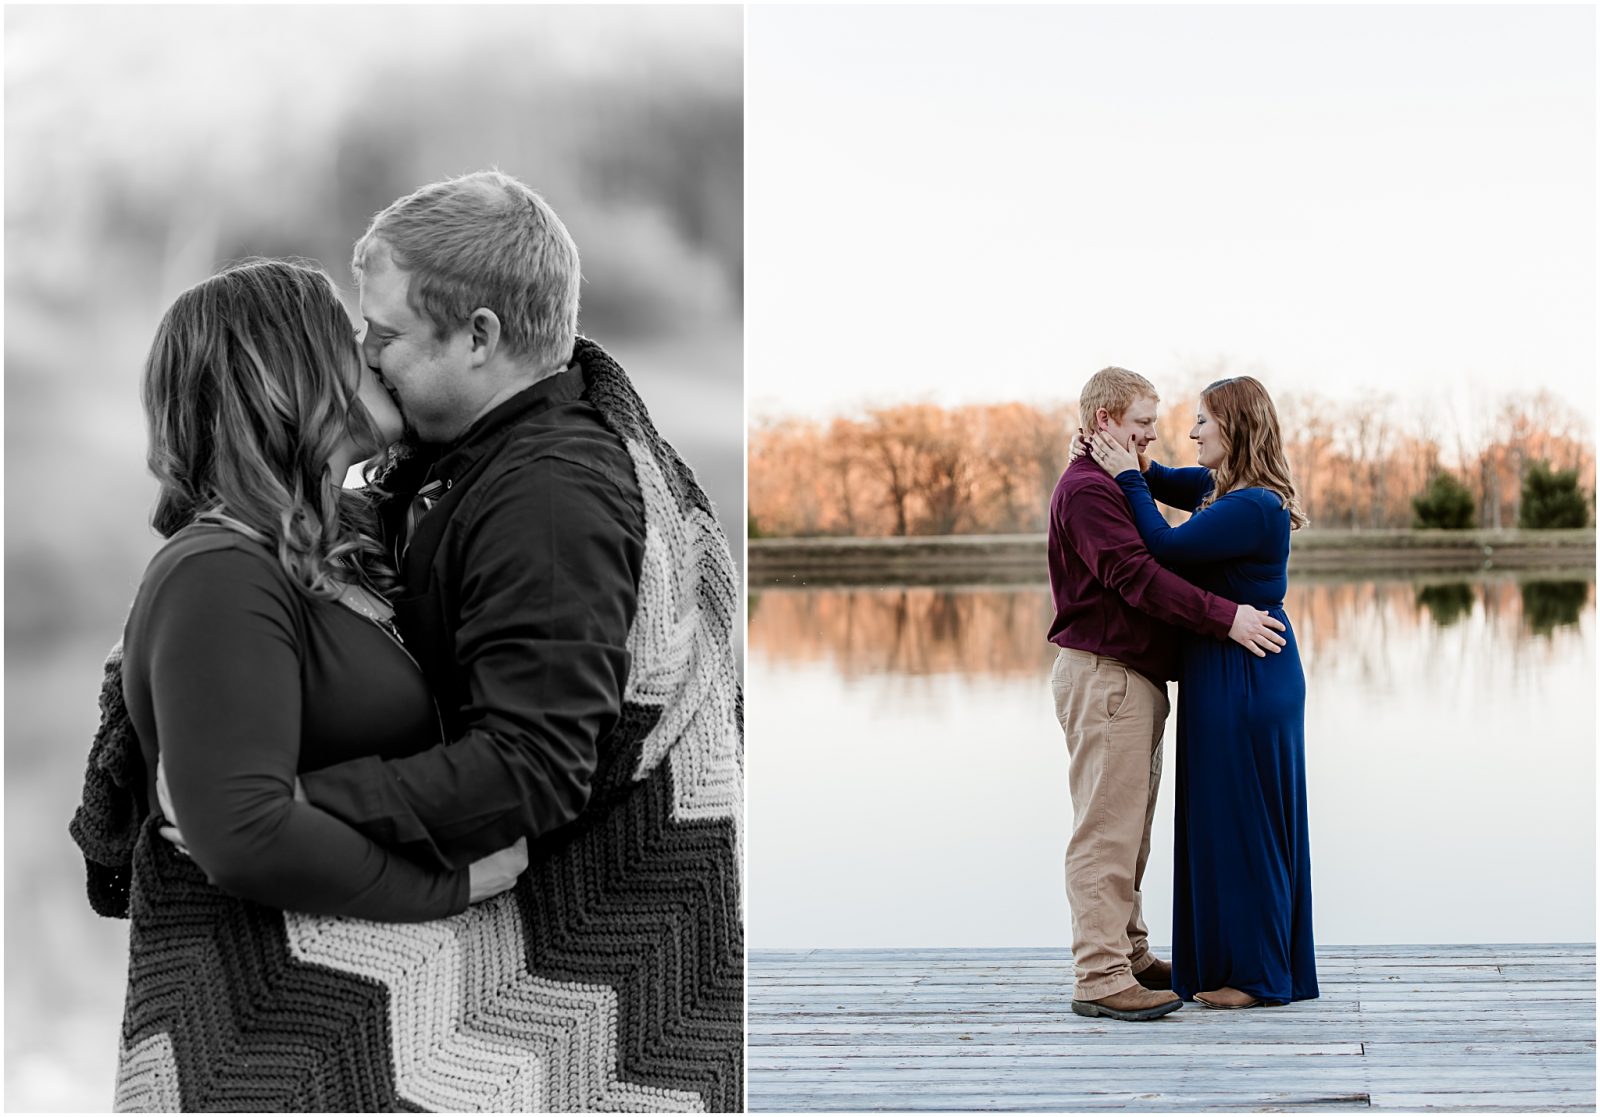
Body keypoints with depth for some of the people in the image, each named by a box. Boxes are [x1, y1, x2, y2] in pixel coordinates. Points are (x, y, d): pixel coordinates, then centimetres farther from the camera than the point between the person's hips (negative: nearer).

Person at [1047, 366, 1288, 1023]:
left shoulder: (1114, 487, 22)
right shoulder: (1086, 490, -13)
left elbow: (1147, 568, 21)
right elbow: (1136, 576, -22)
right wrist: (1224, 617, -23)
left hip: (1133, 678, 11)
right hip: (1102, 676, -11)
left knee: (1130, 829, 15)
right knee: (1106, 830, -10)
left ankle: (1129, 955, 23)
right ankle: (1099, 977, -10)